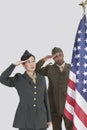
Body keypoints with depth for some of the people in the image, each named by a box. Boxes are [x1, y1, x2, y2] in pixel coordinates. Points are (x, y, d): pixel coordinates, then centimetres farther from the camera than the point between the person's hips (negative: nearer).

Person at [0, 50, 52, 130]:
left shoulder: (41, 79, 7)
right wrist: (14, 65, -16)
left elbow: (45, 99, 9)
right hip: (25, 119, -3)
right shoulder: (18, 79, -2)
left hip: (40, 119, 3)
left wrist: (49, 119, 8)